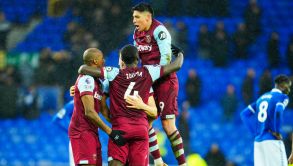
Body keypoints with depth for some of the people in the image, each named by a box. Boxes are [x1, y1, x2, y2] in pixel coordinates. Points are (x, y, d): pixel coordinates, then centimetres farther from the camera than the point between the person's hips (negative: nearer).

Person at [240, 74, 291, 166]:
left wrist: (256, 132, 13)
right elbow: (278, 112, -22)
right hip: (272, 141, -7)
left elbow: (244, 114, 16)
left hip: (258, 141, 7)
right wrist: (277, 132, -11)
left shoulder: (263, 97, 19)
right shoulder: (282, 97, -2)